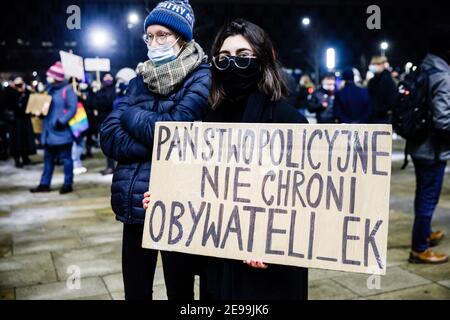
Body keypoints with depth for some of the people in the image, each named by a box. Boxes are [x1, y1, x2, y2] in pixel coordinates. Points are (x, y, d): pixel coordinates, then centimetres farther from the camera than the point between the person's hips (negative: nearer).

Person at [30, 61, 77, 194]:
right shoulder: (50, 90, 14)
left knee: (65, 158, 1)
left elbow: (72, 108, -17)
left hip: (62, 131, -8)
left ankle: (68, 184, 10)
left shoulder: (67, 90, -11)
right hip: (49, 130, 8)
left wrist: (61, 121, -24)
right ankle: (44, 184, 21)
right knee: (48, 158, 13)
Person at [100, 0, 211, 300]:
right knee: (135, 291, 17)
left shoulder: (202, 77, -6)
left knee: (180, 291, 13)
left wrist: (131, 114, -4)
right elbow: (108, 137, -1)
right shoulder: (140, 80, 9)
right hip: (135, 204, 5)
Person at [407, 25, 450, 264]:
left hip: (419, 144, 9)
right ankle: (420, 249, 12)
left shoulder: (423, 70, 7)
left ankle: (424, 234, 41)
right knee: (428, 198, 1)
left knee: (423, 195, 23)